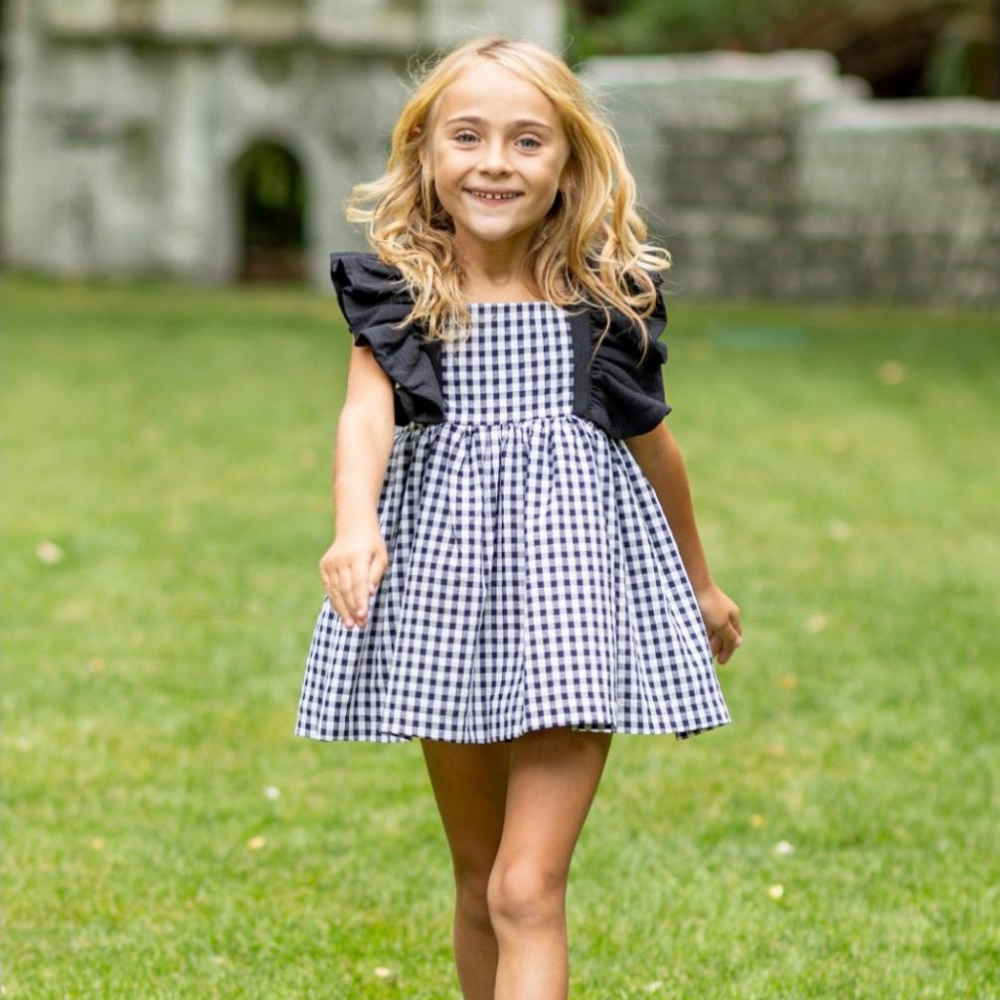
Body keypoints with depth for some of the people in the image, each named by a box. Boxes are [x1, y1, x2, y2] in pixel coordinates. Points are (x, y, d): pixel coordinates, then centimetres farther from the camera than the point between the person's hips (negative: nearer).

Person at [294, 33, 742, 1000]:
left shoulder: (602, 301, 2)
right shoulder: (399, 296, 1)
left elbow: (652, 443, 15)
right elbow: (366, 413, -17)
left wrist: (700, 583, 27)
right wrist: (356, 528, -37)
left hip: (571, 582, -2)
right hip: (445, 583, 2)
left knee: (528, 892, -11)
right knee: (477, 884, 15)